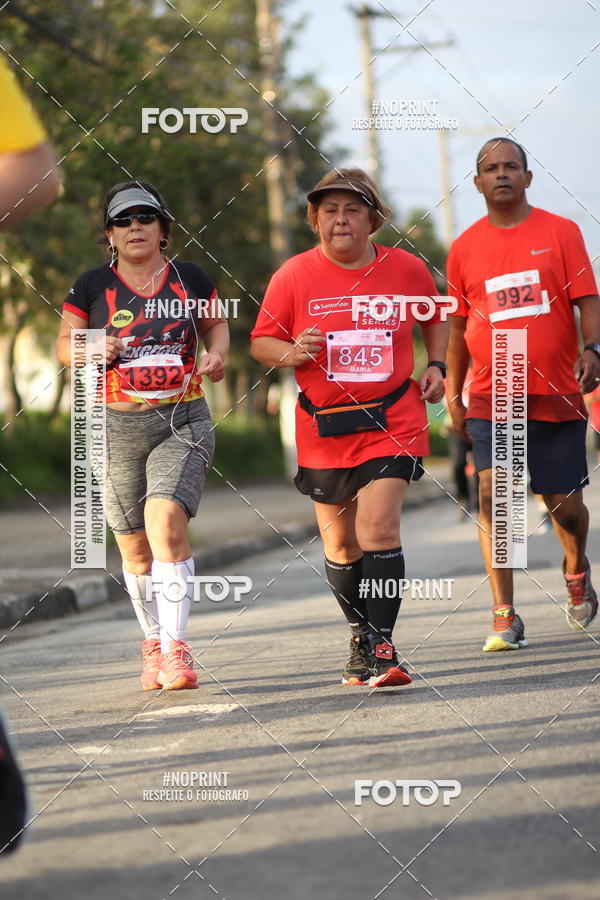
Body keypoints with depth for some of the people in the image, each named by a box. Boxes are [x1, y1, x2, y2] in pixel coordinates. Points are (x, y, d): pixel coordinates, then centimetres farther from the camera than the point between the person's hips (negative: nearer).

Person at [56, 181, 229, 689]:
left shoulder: (190, 279, 6)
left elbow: (216, 324, 21)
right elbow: (64, 344, 9)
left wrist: (216, 354, 0)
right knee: (135, 546, 7)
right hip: (118, 427, 2)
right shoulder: (93, 286, 4)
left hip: (183, 422, -1)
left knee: (166, 520, -22)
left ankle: (175, 649, -21)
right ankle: (154, 641, 27)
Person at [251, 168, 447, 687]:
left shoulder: (407, 269, 2)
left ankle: (382, 650, -13)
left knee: (379, 530, -17)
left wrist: (436, 366, 8)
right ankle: (362, 638, 31)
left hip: (392, 424, -1)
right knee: (340, 543, 10)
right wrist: (292, 353, -17)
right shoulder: (295, 275, -3)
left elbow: (435, 316, 22)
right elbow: (262, 342, 3)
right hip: (323, 428, 1)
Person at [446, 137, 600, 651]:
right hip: (491, 398, 1)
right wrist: (452, 396, 10)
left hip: (557, 396, -1)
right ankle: (505, 617, -14)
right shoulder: (465, 248, 8)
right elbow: (458, 328, 14)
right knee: (494, 492, -15)